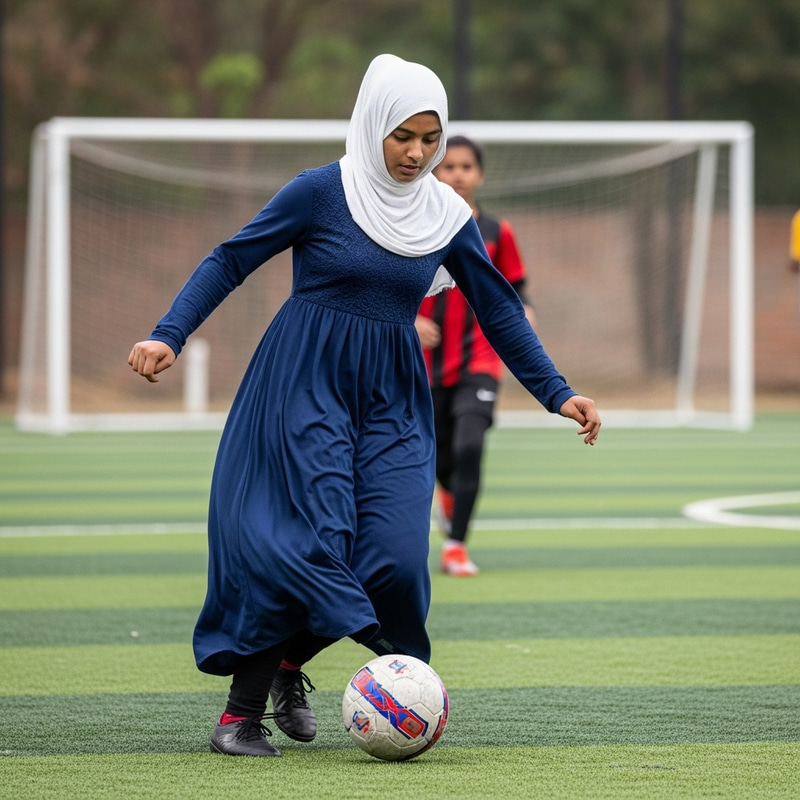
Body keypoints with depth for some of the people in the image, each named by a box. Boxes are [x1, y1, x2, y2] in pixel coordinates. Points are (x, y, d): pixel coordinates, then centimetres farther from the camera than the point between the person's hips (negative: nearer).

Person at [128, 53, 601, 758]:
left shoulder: (446, 215, 5)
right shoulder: (323, 191, -7)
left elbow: (499, 310, 12)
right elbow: (231, 261, -3)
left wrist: (556, 394, 10)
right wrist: (169, 335, -14)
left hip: (391, 401, 4)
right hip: (305, 384, -4)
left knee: (395, 555, -11)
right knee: (313, 540, -16)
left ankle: (287, 669, 14)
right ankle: (240, 710, -5)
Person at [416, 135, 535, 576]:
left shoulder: (497, 233, 2)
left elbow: (514, 289, 11)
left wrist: (522, 313, -10)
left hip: (479, 361, -1)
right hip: (429, 363, 1)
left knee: (469, 448, -21)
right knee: (441, 460, 9)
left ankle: (456, 547, -11)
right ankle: (450, 496, 48)